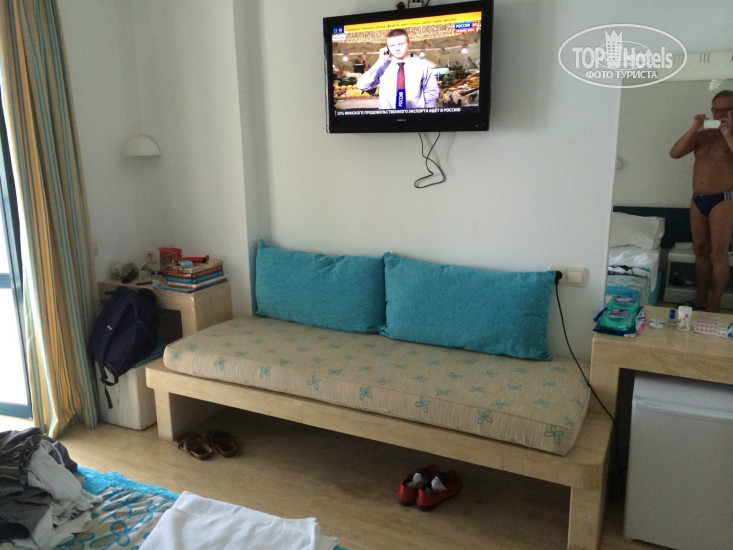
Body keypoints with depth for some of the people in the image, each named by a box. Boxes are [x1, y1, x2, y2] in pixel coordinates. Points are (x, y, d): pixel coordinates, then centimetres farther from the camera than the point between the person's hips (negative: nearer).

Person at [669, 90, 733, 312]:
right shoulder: (702, 134, 11)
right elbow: (674, 153, -1)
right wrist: (693, 129, -11)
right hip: (697, 200, 5)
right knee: (700, 251, 10)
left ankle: (715, 304, -2)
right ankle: (700, 297, 18)